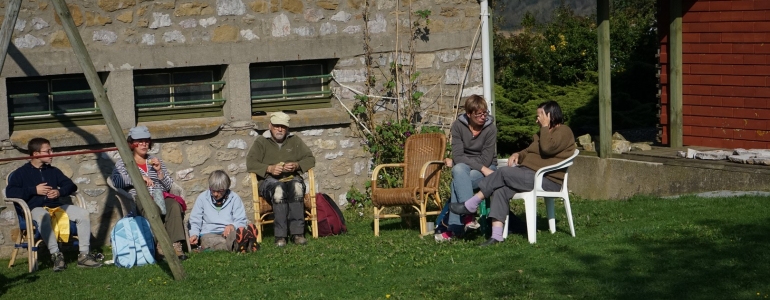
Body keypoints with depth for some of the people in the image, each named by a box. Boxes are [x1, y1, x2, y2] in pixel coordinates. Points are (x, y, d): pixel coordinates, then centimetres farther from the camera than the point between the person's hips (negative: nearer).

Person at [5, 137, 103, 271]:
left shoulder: (53, 171, 23)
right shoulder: (22, 173, 7)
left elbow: (71, 185, 22)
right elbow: (10, 192, -6)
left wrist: (59, 192, -1)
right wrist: (34, 190, -10)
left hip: (56, 206, 5)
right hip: (35, 208, -5)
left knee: (83, 213, -18)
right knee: (44, 216, -42)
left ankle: (83, 255, -18)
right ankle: (55, 254, -41)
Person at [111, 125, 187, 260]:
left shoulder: (155, 161, 26)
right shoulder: (123, 162, 15)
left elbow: (170, 186, 20)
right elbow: (117, 181, -7)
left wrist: (159, 171, 4)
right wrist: (139, 177, -14)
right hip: (139, 199, -3)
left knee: (174, 205, -33)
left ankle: (176, 245, -41)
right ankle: (159, 246, -44)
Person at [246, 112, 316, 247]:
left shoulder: (295, 141, 18)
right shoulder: (261, 142, 11)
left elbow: (310, 159, 13)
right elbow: (250, 163, -1)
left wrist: (297, 165, -8)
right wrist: (269, 168, -17)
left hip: (292, 178, 2)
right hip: (269, 180, -2)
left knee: (296, 186, -36)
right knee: (279, 189, -39)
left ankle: (297, 233, -39)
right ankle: (280, 236, -40)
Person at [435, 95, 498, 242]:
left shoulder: (490, 128, -12)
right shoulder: (458, 125, -7)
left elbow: (485, 160, -14)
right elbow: (457, 156, -14)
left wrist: (455, 163, -11)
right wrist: (482, 168, -25)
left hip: (486, 168, -2)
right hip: (464, 167, 2)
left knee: (458, 181, -32)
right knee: (458, 170, -36)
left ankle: (452, 228, -33)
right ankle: (468, 215, -45)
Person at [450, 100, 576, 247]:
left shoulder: (563, 131, -5)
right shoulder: (543, 133, 26)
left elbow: (547, 148, -22)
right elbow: (529, 151, 27)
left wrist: (545, 126, -11)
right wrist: (518, 155, 5)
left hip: (547, 180, -9)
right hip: (530, 175, 9)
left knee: (503, 173, -22)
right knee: (500, 190, -18)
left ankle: (470, 205, -15)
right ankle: (496, 236, -26)